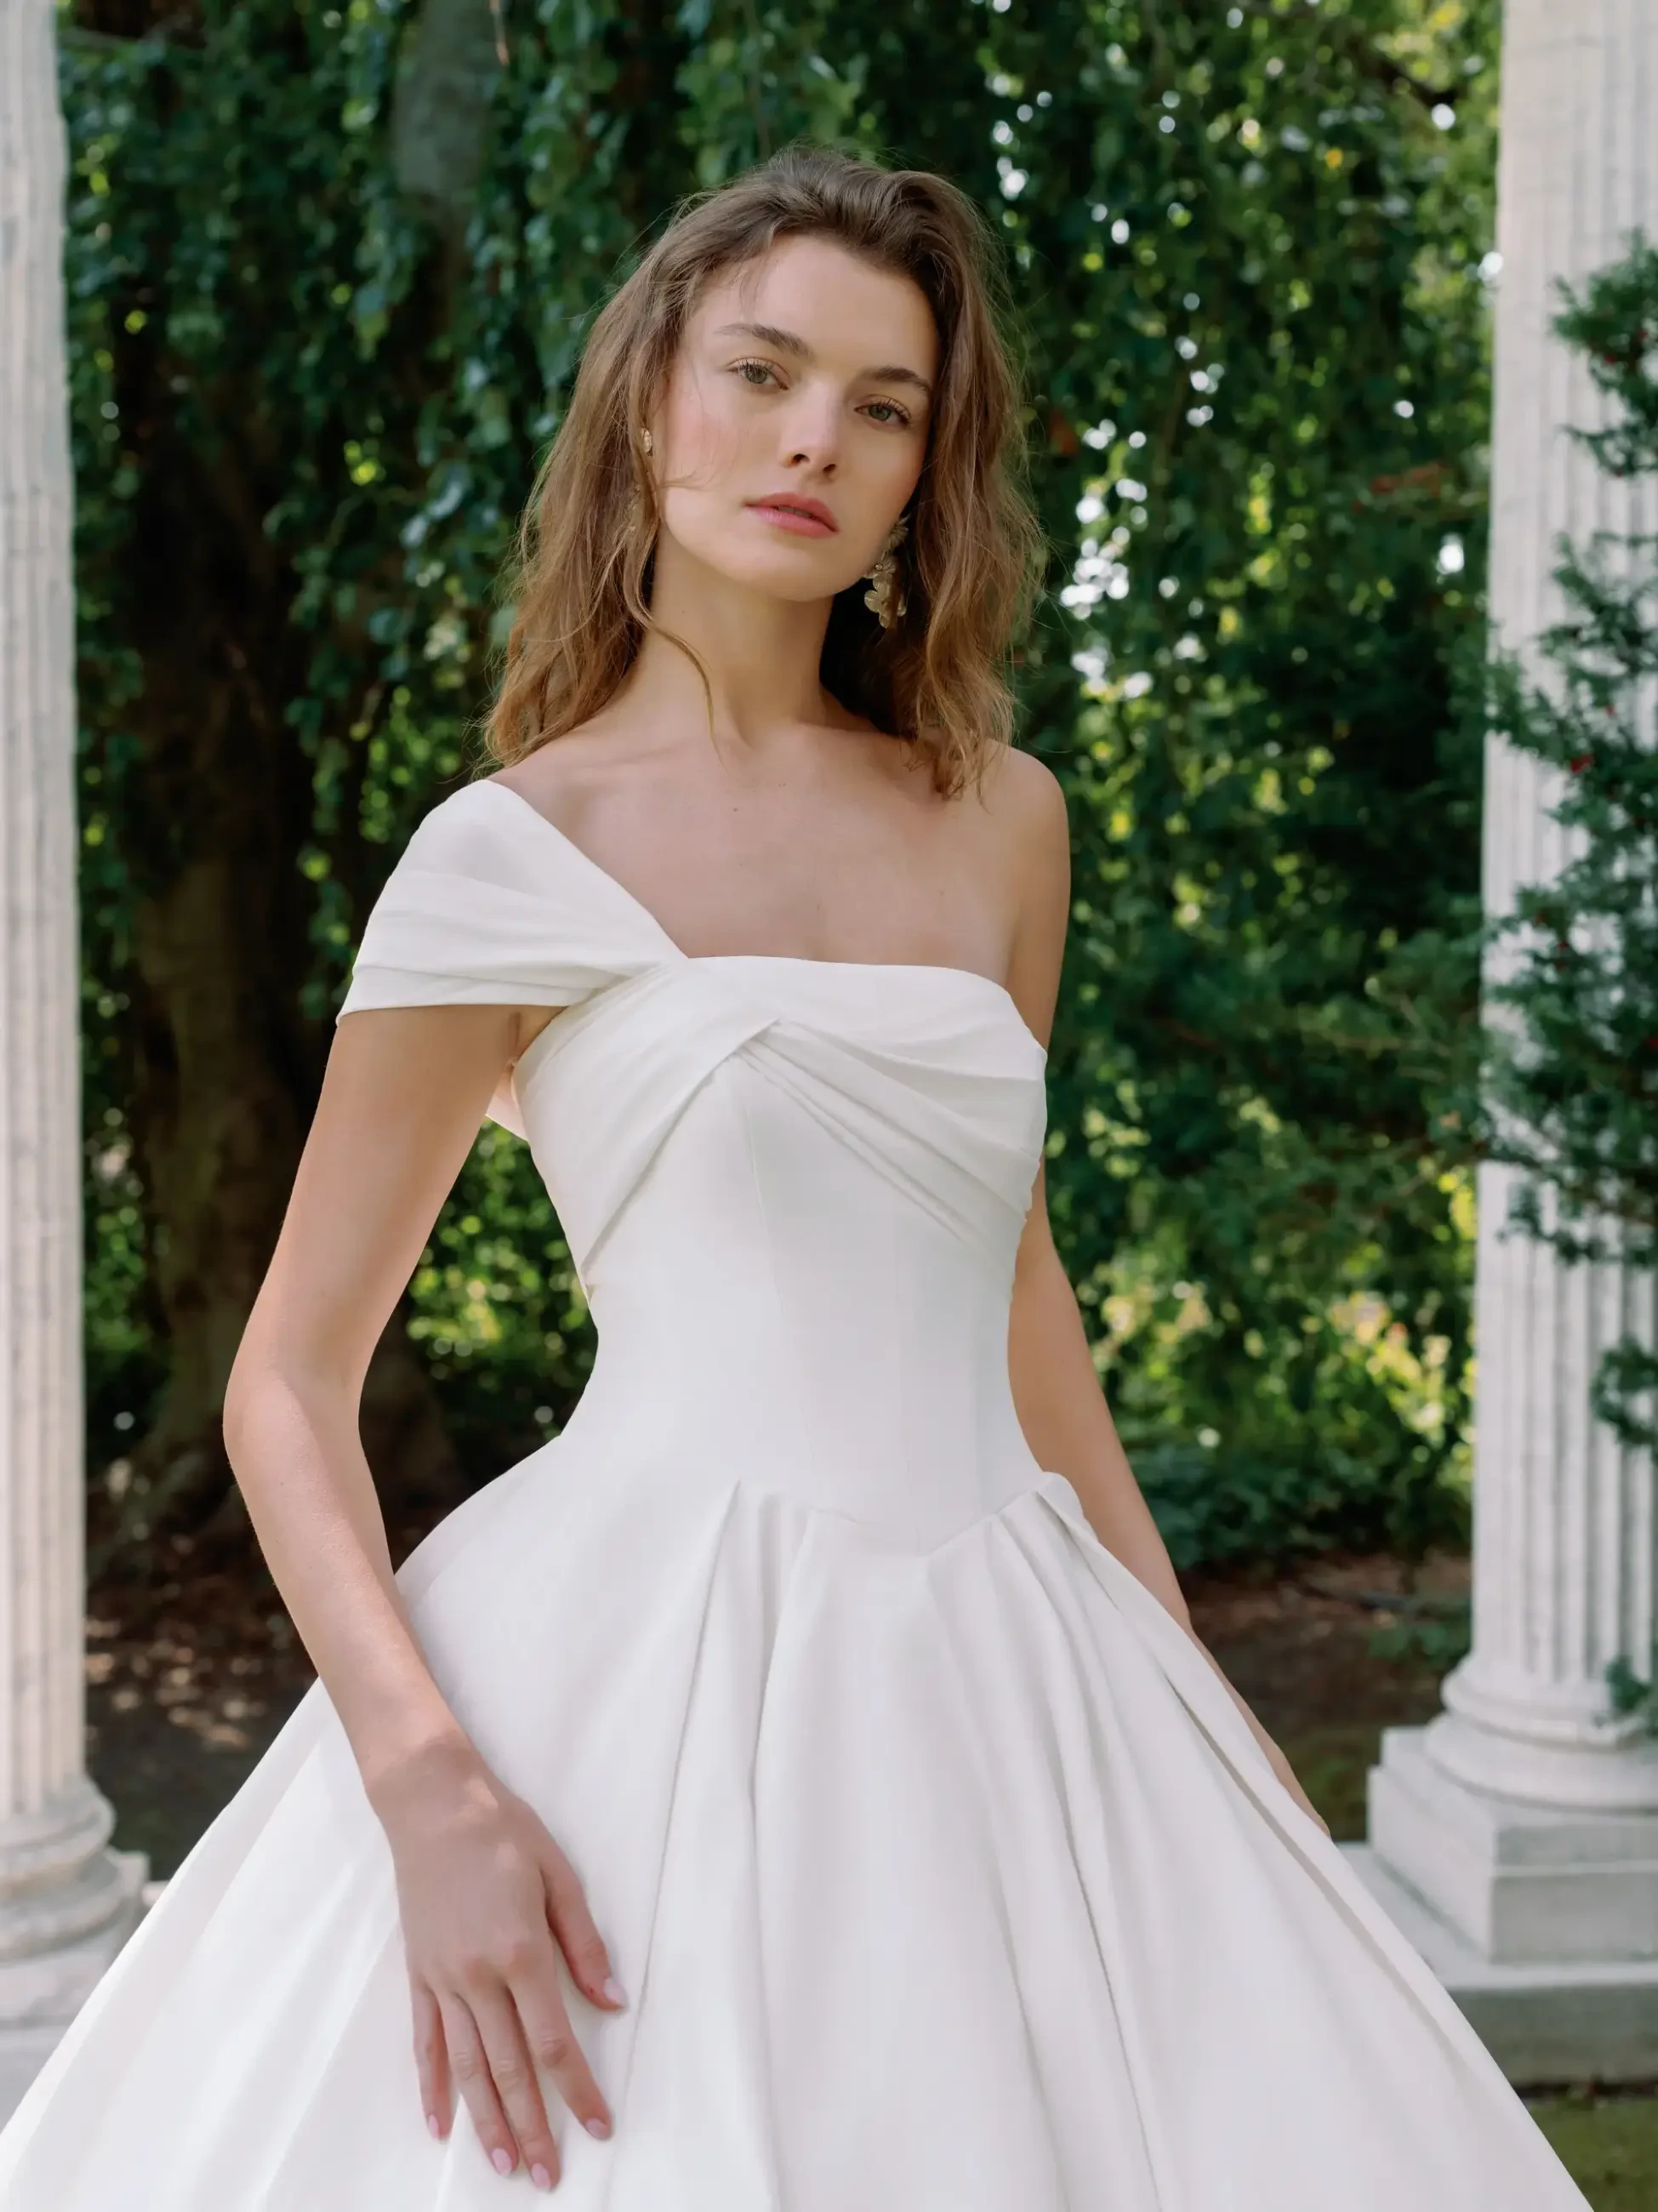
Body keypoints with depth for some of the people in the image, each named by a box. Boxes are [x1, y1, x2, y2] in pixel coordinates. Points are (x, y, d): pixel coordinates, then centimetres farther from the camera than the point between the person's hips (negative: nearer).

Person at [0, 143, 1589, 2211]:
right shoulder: (514, 854, -3)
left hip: (1002, 1654, 5)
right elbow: (289, 1379, -3)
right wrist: (428, 1786, -18)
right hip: (663, 1641, -4)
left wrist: (1189, 1671, 18)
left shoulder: (1000, 819, 10)